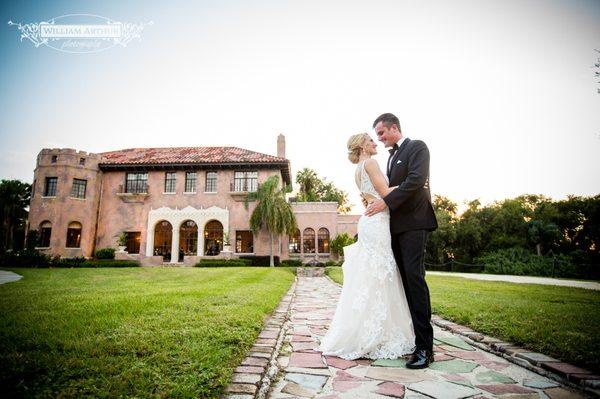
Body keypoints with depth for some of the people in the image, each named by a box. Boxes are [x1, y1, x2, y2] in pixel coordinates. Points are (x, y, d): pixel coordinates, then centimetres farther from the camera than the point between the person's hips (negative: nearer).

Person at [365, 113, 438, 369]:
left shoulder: (417, 147, -1)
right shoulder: (392, 156, 23)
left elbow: (416, 180, -16)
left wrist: (386, 202, -18)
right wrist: (376, 202, 8)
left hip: (413, 222, -8)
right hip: (395, 225, 8)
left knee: (414, 277, -12)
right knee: (404, 279, 6)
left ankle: (424, 347, -7)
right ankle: (408, 335, 13)